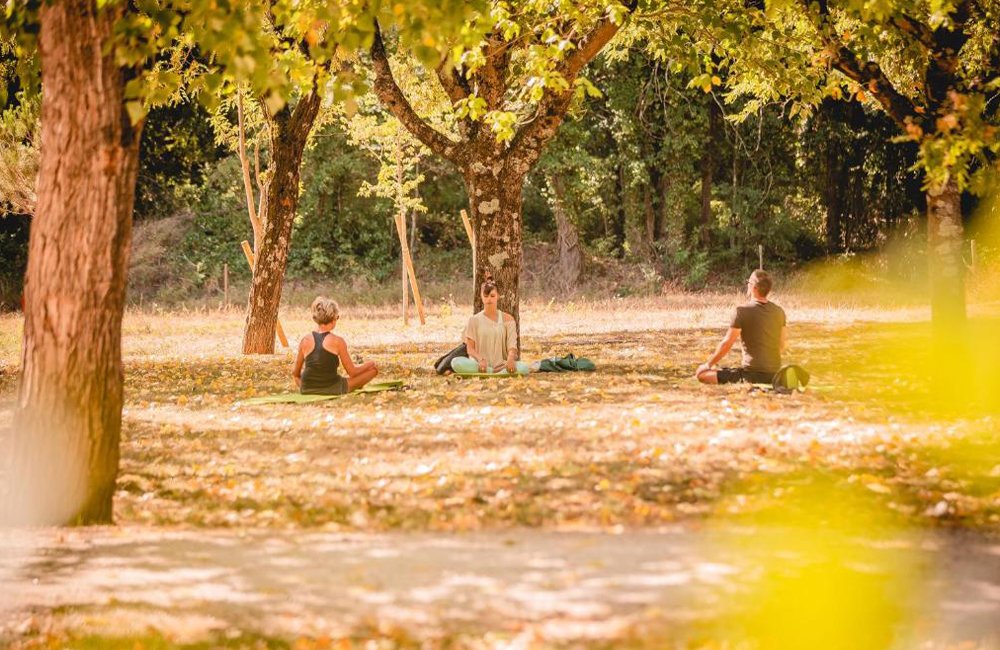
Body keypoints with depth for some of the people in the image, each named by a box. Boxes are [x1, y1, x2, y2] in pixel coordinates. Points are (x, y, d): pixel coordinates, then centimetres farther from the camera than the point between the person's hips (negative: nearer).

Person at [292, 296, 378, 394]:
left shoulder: (305, 341, -1)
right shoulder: (337, 341, -10)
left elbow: (295, 373, 7)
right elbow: (352, 372, -3)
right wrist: (370, 365, 15)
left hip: (306, 390, 4)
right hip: (332, 390, -4)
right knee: (373, 367, 13)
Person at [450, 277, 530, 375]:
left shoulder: (507, 319, 10)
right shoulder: (474, 320, 10)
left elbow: (512, 345, 0)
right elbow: (470, 348, 4)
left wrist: (511, 358, -24)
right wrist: (480, 359, -20)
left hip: (501, 365, -1)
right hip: (480, 365, 1)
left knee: (523, 367, -33)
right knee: (456, 362, -33)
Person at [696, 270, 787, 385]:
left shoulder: (743, 311, -12)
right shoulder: (779, 312, 6)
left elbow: (726, 344, -10)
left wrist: (708, 365, 2)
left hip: (752, 374, -7)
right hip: (774, 375, 7)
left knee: (702, 375, -5)